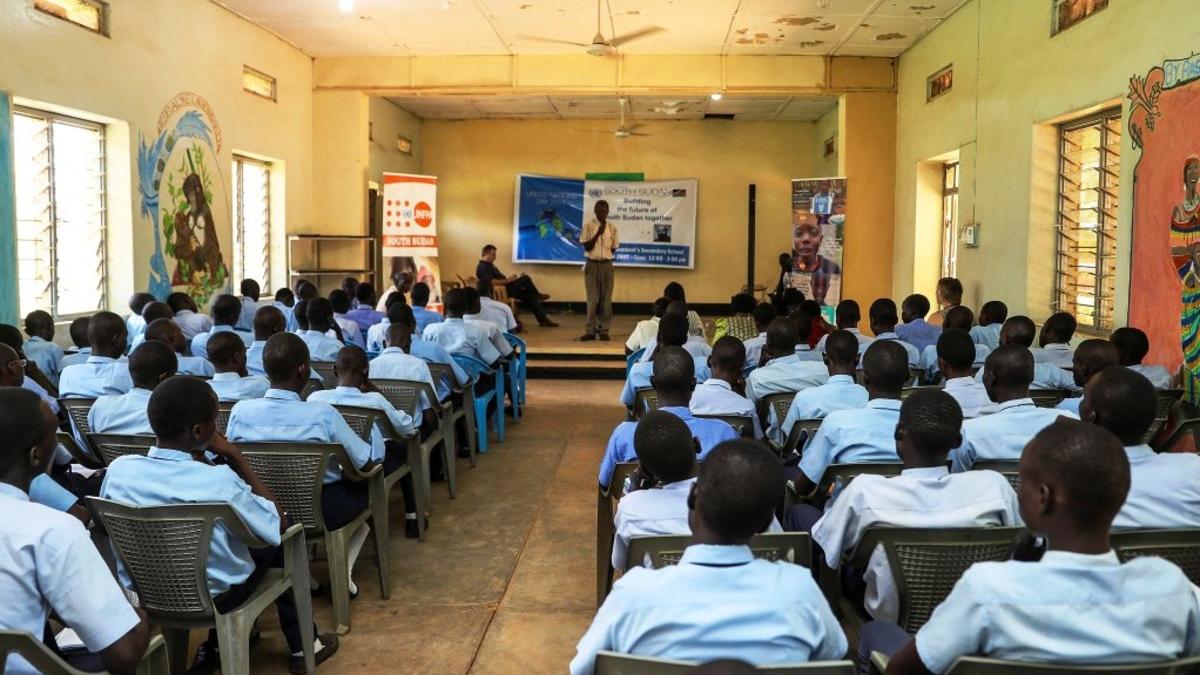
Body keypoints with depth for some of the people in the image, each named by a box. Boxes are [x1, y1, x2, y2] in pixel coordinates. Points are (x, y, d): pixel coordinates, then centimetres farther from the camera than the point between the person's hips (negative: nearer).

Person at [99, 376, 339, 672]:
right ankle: (301, 646, 31)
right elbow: (278, 526, -14)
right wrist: (235, 457, -14)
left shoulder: (118, 470, -17)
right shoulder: (218, 481, -29)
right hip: (213, 597, -4)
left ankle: (214, 646, 35)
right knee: (280, 540, 20)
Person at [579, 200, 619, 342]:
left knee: (606, 299, 2)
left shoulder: (612, 227, 6)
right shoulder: (588, 226, -3)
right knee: (593, 299, -3)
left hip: (607, 265, 3)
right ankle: (590, 330, 3)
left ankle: (603, 330, 8)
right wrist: (598, 233, -14)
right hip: (592, 265, -2)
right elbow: (587, 247, -9)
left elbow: (613, 249, 11)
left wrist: (607, 256, -2)